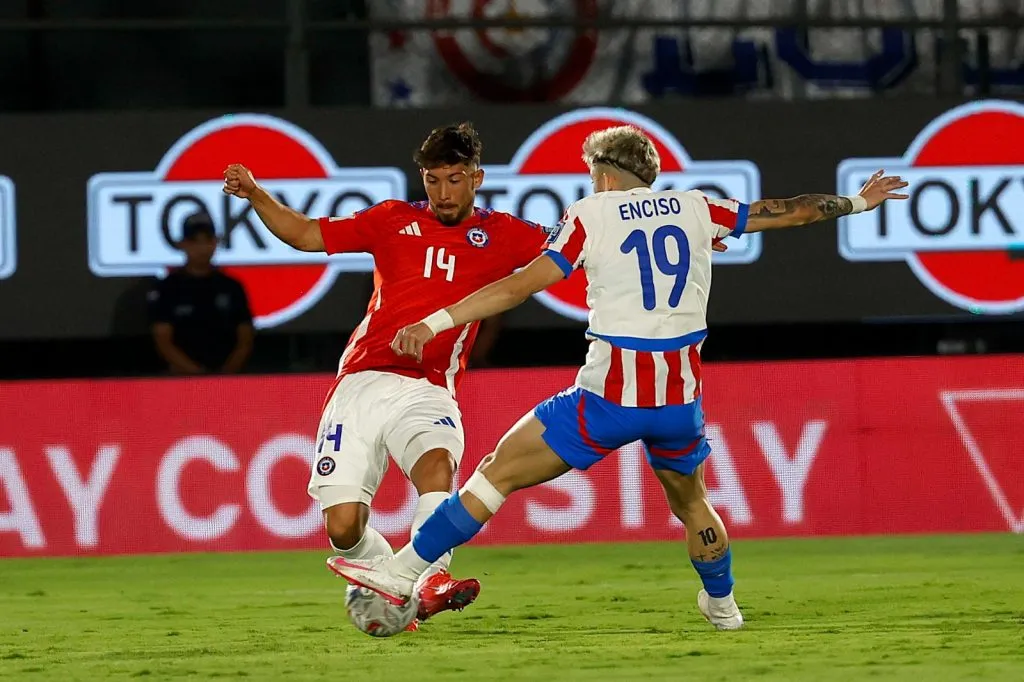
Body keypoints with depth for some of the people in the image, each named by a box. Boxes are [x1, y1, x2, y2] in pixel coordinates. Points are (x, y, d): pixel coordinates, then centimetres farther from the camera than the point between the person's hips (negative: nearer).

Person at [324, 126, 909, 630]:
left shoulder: (592, 215, 0)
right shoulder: (695, 207, 10)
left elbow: (520, 286, -6)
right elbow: (790, 211, 19)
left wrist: (435, 323, -6)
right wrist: (858, 203, 36)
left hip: (610, 397, -4)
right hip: (681, 400, 4)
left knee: (499, 472, 1)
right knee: (690, 499, 31)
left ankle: (402, 574, -2)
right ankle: (722, 604, 46)